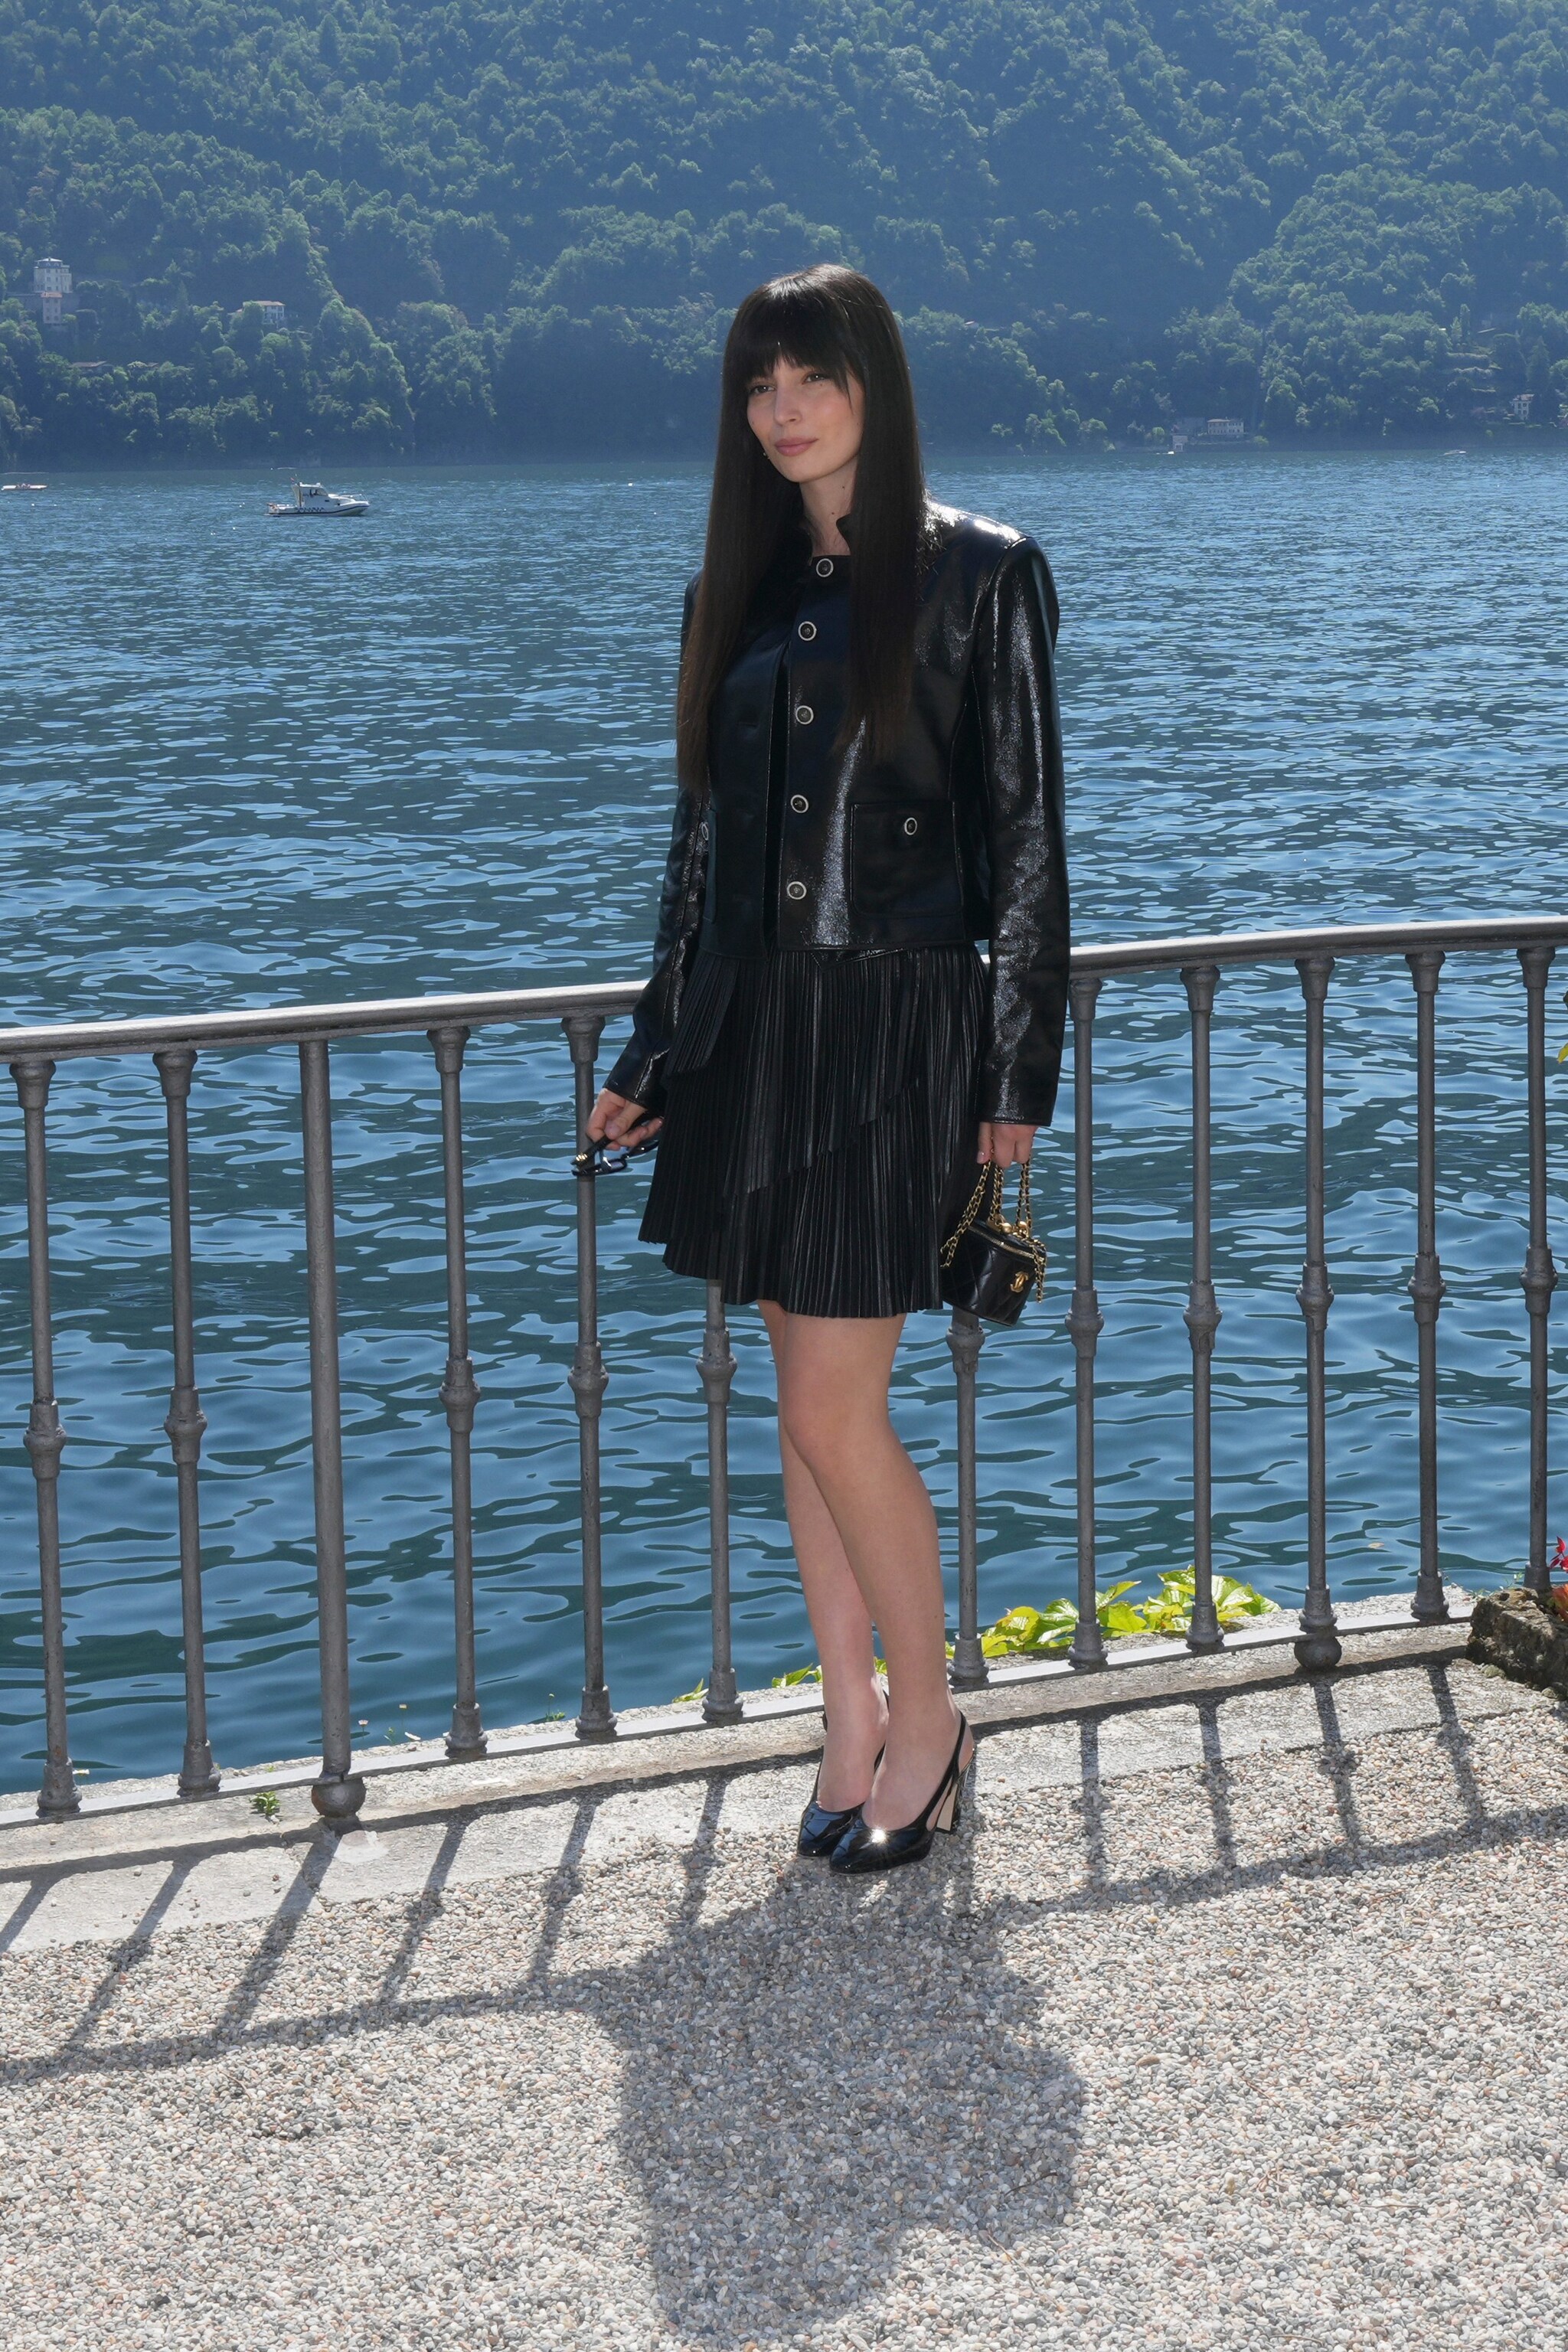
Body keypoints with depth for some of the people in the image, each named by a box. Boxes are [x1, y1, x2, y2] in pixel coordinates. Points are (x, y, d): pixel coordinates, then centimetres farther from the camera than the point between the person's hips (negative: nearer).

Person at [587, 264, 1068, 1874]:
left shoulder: (979, 574, -5)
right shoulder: (740, 590, 10)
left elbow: (1025, 831, -5)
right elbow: (704, 835, 14)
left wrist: (1018, 1067, -8)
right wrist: (655, 1058, 14)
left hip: (897, 1023, -5)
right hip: (752, 1020, 6)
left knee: (830, 1412, -7)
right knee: (807, 1404, 10)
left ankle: (926, 1719, 12)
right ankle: (852, 1725, 20)